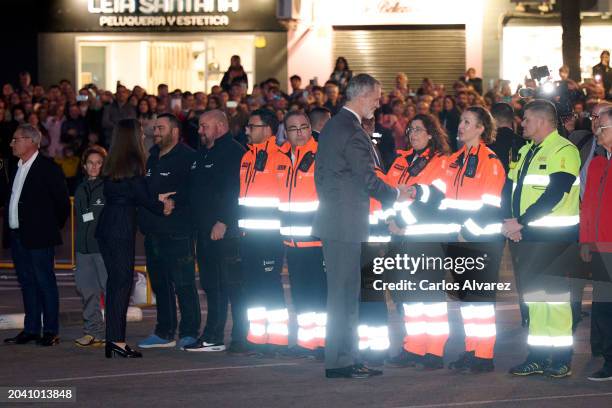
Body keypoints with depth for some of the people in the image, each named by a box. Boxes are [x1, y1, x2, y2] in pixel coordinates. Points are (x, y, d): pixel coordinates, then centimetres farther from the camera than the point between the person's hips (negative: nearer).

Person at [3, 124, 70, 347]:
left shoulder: (48, 168, -10)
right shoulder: (17, 168, 13)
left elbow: (63, 202, -8)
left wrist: (53, 227, -1)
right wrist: (9, 225, 13)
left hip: (38, 237, -8)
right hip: (17, 236, 8)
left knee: (45, 283, -2)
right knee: (27, 283, 11)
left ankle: (51, 331, 2)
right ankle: (31, 329, 17)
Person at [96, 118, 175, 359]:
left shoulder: (111, 164, 13)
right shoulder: (133, 163, -10)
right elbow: (142, 197, -9)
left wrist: (156, 201, 16)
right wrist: (162, 206, 11)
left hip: (105, 228, 8)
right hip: (122, 228, -8)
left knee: (114, 281, 11)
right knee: (122, 282, -5)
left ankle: (112, 339, 13)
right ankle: (117, 341, -7)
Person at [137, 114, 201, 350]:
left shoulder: (187, 157, -9)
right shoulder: (152, 158, 19)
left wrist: (170, 200, -17)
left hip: (177, 233, -9)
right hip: (153, 232, 9)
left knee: (183, 284, -5)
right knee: (160, 285, 13)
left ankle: (189, 333, 1)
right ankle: (164, 333, 21)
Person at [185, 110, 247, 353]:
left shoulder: (234, 153, -10)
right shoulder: (202, 155, 20)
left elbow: (235, 192, -18)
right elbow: (193, 190, 25)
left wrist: (223, 222, -22)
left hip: (227, 231, -9)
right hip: (206, 231, 9)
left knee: (234, 285, -8)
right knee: (211, 285, 12)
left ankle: (241, 338, -4)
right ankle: (213, 337, 18)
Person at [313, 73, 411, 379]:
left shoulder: (332, 126, 15)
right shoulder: (352, 132, -17)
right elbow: (368, 178, -17)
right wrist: (395, 195, -1)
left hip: (333, 218, 10)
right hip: (345, 224, -10)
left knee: (345, 293, 13)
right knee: (343, 293, -5)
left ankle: (344, 358, 18)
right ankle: (339, 362, -1)